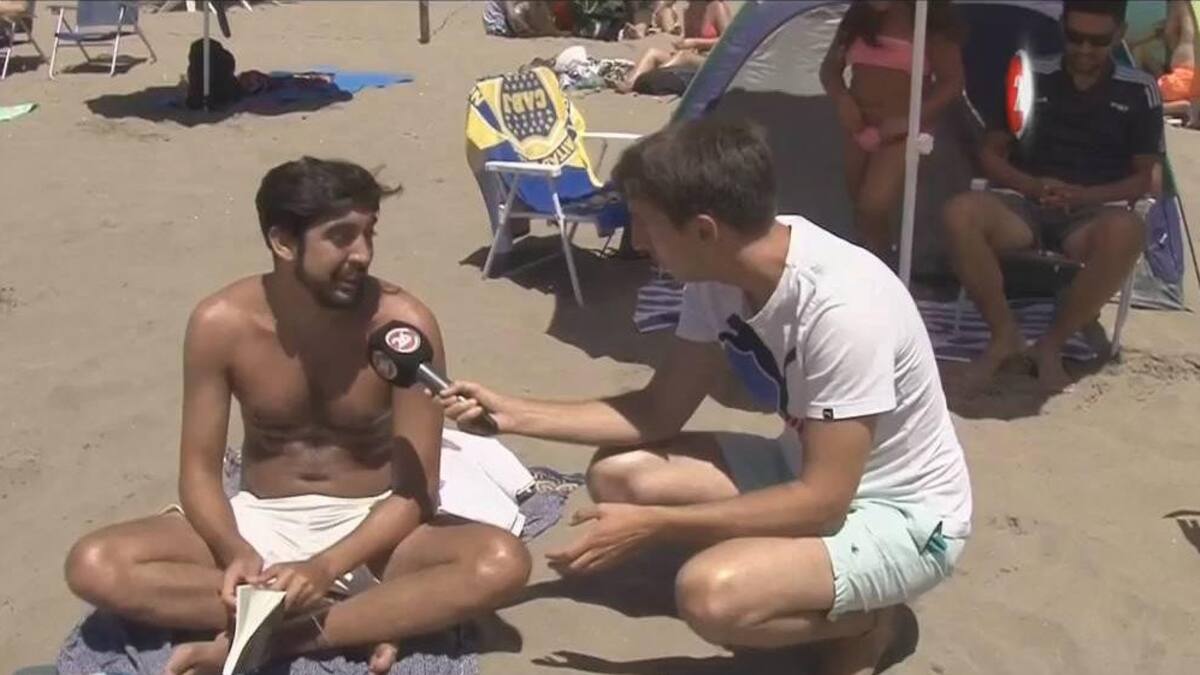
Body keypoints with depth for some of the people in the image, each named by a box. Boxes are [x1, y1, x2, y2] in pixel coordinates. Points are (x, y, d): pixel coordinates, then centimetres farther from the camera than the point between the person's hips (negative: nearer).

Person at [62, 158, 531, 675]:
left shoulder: (403, 323, -17)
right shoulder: (221, 324, -13)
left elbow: (417, 488, -16)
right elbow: (199, 470, -7)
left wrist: (326, 567, -30)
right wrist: (237, 554, -28)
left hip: (370, 528, -1)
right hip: (260, 520, 2)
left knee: (503, 563, -30)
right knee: (93, 565, -22)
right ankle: (353, 617, -22)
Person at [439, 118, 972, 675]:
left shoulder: (840, 307, -33)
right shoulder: (720, 273, -9)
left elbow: (824, 501, -30)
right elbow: (660, 412, 2)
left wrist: (648, 525, -26)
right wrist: (513, 414, -4)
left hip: (903, 513, -8)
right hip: (812, 471, 8)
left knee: (710, 593, -32)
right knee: (617, 475, -3)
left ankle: (863, 615, 0)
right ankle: (835, 586, 5)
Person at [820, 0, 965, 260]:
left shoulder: (930, 22, -7)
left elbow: (952, 82, -8)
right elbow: (830, 67, 13)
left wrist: (908, 120, -18)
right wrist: (842, 99, -8)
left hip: (900, 133, -6)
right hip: (858, 128, 6)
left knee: (872, 209, -19)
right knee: (861, 209, 13)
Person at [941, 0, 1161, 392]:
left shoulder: (1139, 92, 6)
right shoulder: (1033, 77, 8)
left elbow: (1143, 178, 6)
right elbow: (990, 154, 9)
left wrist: (1085, 195, -14)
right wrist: (1032, 186, -11)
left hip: (1093, 213, -1)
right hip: (1026, 206, 1)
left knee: (1125, 231, -38)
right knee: (960, 212, -31)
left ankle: (1051, 344, -19)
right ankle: (1005, 335, -16)